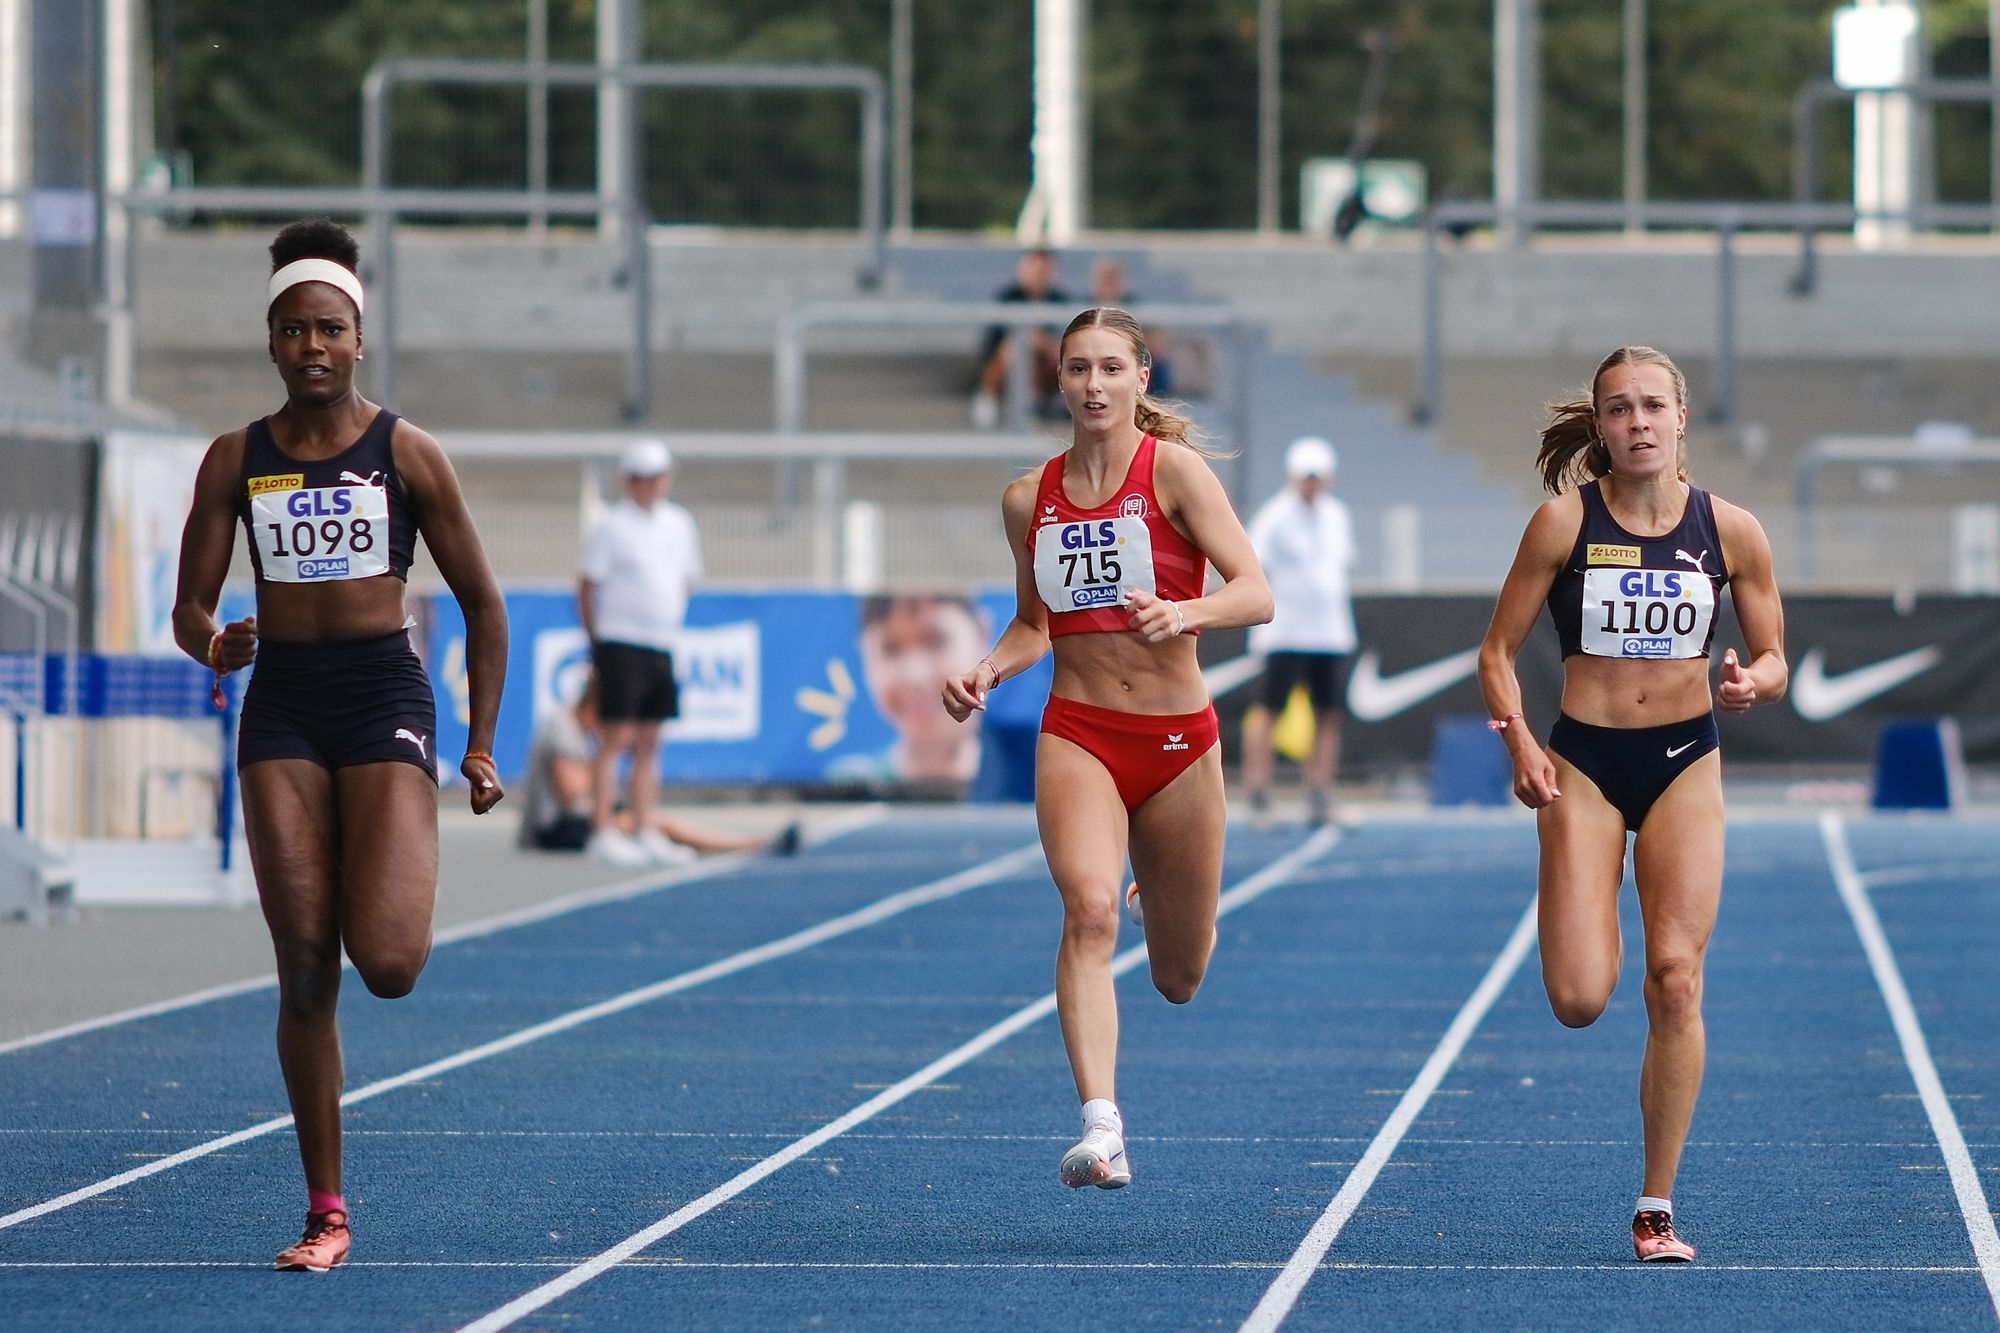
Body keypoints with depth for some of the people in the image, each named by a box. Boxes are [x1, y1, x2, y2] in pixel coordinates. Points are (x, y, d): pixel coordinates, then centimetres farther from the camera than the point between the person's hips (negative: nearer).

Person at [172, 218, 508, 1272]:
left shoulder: (404, 453, 0)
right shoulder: (236, 461, 5)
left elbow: (481, 603, 5)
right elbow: (188, 608, 10)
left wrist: (481, 746, 3)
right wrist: (213, 644, -10)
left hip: (385, 693, -2)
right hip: (282, 707, 2)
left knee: (386, 963, -17)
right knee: (304, 974, -2)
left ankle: (400, 902, 23)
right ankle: (326, 1212, 4)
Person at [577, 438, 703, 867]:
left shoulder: (679, 524, 12)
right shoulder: (613, 527, -6)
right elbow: (587, 588, -3)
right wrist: (597, 642, -3)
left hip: (662, 647, 6)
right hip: (621, 643, -6)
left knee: (648, 743, 9)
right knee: (618, 738, -8)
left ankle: (644, 832, 12)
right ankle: (602, 833, -8)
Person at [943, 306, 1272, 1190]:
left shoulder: (1174, 470, -8)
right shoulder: (1029, 500, 4)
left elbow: (1256, 594, -15)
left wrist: (1185, 613, -35)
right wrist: (988, 670, -1)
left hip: (1178, 742, -1)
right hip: (1077, 736, 1)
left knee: (1179, 981, 12)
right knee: (1089, 909, -27)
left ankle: (1159, 894, 51)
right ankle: (1101, 1128, -34)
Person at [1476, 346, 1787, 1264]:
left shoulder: (1729, 531, -2)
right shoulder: (1565, 522, -6)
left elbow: (1773, 660, 7)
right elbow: (1497, 652, -2)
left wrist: (1754, 683, -17)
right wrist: (1520, 744, -17)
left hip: (1686, 762, 1)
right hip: (1584, 764, -1)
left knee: (1676, 981, -9)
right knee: (1578, 1000, -13)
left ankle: (1658, 1207, 0)